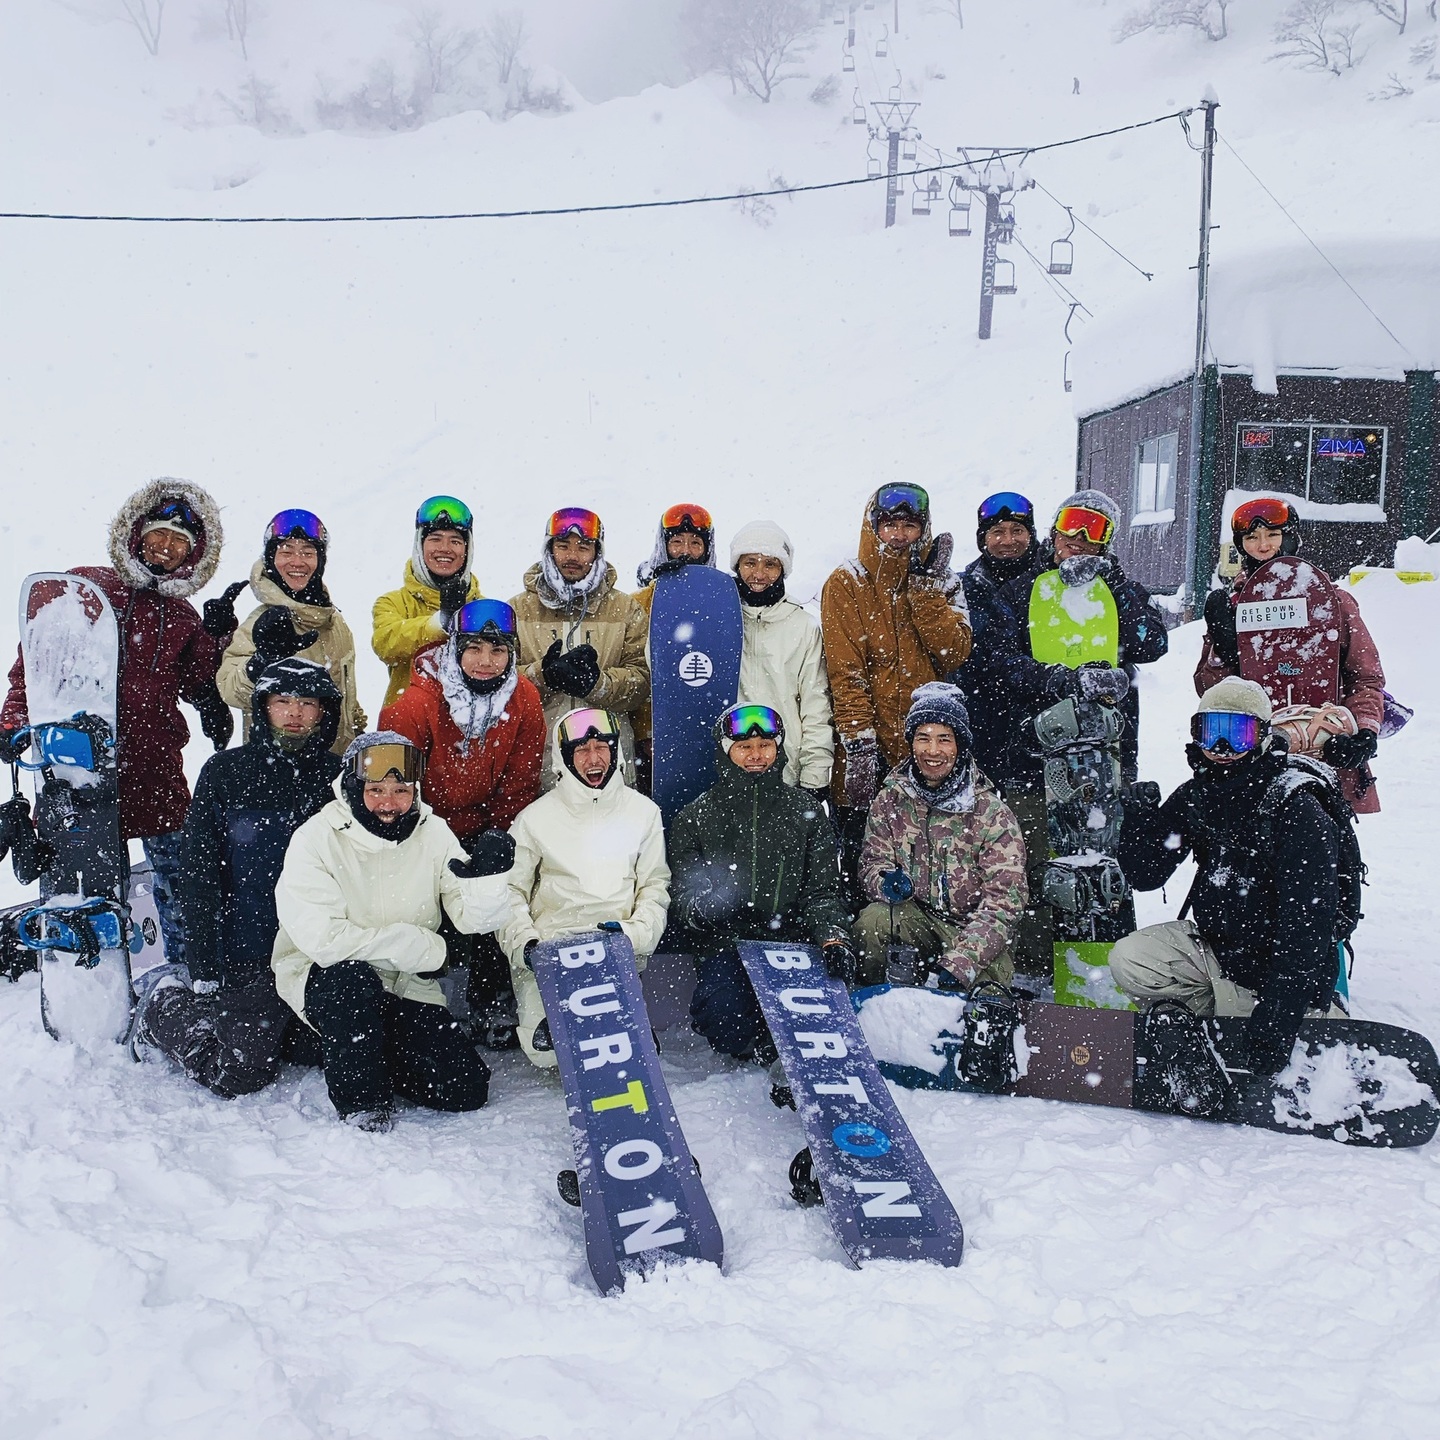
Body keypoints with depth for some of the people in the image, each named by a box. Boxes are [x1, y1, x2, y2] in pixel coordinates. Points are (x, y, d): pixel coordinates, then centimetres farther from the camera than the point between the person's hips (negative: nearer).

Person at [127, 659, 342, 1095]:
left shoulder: (339, 777, 2)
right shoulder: (225, 772, -4)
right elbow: (197, 874, -5)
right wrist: (204, 970, -9)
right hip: (246, 953, -3)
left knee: (319, 1051, 6)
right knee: (238, 1074, -8)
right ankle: (163, 1006, 19)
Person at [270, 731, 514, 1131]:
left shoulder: (432, 832, -4)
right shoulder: (317, 837, -17)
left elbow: (473, 919, -9)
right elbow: (323, 938, -27)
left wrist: (487, 876, -32)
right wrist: (424, 948, -21)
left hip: (406, 987, 4)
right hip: (323, 978, -3)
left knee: (466, 1090, -7)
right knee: (351, 979, -38)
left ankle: (377, 1056, 20)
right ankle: (360, 1098, -13)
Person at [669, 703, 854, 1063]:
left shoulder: (806, 812, 13)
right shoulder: (696, 817, 10)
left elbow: (822, 891, 8)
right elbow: (680, 895, 6)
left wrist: (833, 939, -11)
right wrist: (700, 908, -18)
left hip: (791, 940, 1)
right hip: (723, 943, -1)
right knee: (725, 1016, -29)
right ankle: (749, 1046, 5)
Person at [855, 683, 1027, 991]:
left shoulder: (992, 813, -11)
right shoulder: (890, 800, -1)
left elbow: (1003, 902, -16)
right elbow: (872, 863, 2)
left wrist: (956, 966, -29)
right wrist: (886, 882, -26)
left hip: (975, 930, -2)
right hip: (915, 917, 2)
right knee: (872, 919, -29)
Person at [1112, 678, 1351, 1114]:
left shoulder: (1299, 814, -19)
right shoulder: (1193, 798, 0)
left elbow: (1306, 924, -23)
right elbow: (1144, 876, 2)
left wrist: (1278, 1014, -29)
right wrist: (1141, 818, -18)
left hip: (1275, 968, -4)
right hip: (1212, 945, 4)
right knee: (1129, 959, -18)